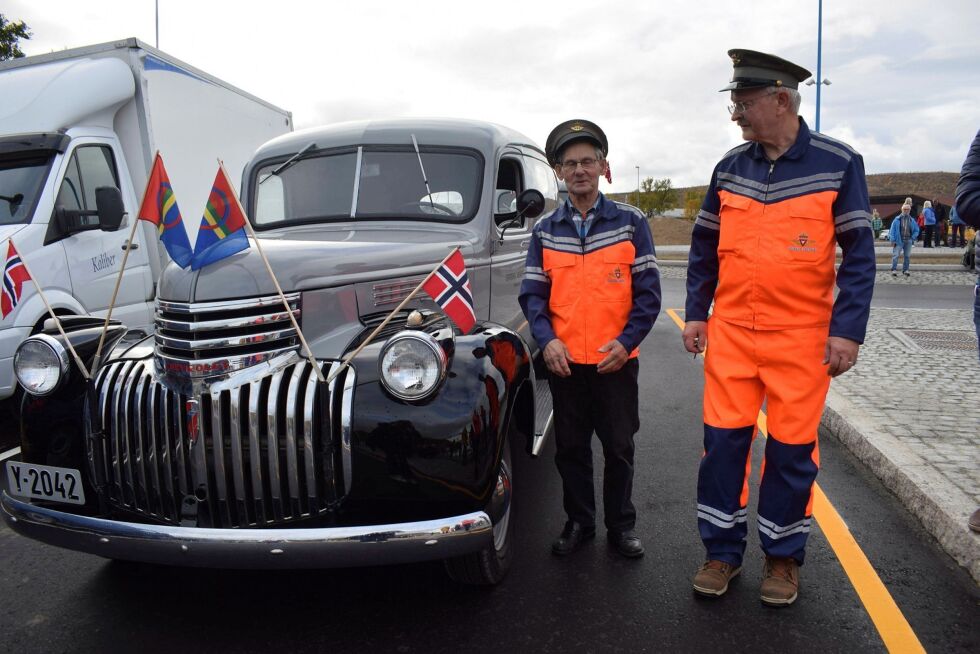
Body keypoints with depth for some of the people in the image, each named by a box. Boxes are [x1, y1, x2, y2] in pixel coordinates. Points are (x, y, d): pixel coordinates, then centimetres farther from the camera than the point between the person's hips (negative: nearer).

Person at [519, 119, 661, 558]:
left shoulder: (630, 222, 1)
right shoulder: (545, 230, 6)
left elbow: (648, 291, -2)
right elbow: (533, 293, 2)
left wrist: (626, 341, -13)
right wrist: (547, 340, -13)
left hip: (616, 360, -1)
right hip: (564, 360, 2)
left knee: (619, 447, 9)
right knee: (570, 447, 11)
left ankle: (621, 525, 26)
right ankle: (579, 522, 28)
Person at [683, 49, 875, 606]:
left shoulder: (839, 163, -3)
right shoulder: (730, 167, 6)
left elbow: (859, 254, -3)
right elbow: (704, 247, 12)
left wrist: (848, 330, -10)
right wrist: (696, 313, 6)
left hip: (802, 337, -2)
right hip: (730, 331, 3)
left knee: (792, 447, 6)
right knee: (724, 439, 4)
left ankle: (783, 557, 25)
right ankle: (723, 551, 21)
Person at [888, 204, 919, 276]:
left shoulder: (911, 220, 8)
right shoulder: (897, 220, -1)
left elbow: (916, 230, 16)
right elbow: (892, 230, -1)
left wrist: (913, 238, 2)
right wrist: (893, 240, -8)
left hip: (908, 241, 3)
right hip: (899, 241, -3)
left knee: (907, 256, 8)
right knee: (895, 255, -9)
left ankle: (905, 270, 16)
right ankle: (894, 270, -7)